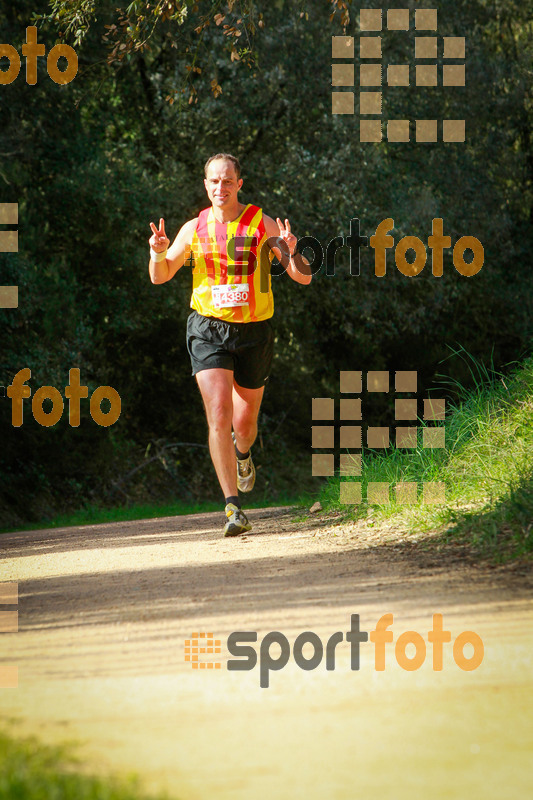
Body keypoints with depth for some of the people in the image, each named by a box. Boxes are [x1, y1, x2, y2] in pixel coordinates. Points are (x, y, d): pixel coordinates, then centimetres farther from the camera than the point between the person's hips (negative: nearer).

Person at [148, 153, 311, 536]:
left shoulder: (263, 225, -5)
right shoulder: (194, 229, 0)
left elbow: (303, 278, -6)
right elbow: (160, 277, 12)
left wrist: (292, 253, -28)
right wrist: (158, 252, -10)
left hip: (254, 332, 0)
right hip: (208, 330, 0)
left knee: (245, 423, 13)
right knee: (219, 415, -18)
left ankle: (243, 453, 52)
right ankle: (234, 508, -18)